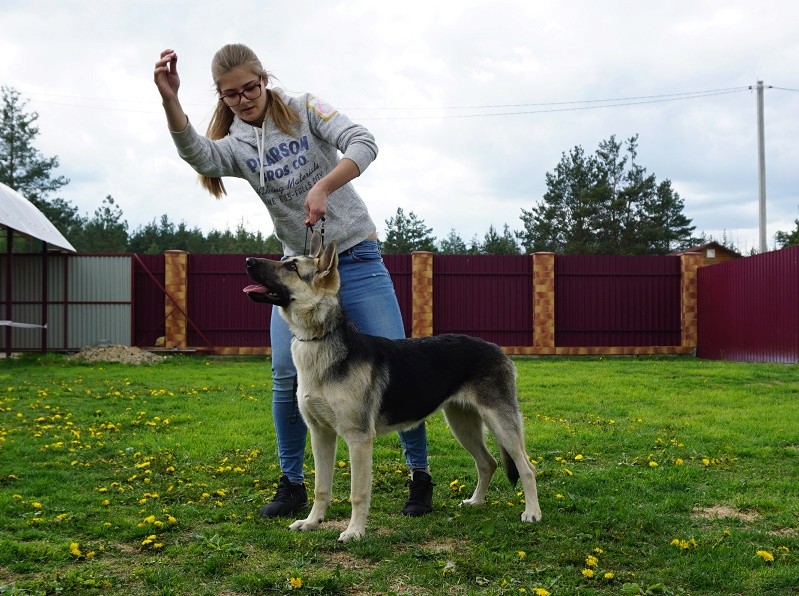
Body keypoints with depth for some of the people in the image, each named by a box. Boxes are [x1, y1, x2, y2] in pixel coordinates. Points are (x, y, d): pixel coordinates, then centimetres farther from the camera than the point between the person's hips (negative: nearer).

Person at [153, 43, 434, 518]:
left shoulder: (305, 109, -4)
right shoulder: (235, 145, 0)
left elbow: (363, 144, -17)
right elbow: (198, 155, -23)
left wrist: (323, 186, -32)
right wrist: (170, 101, -40)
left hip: (357, 257, -2)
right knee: (287, 376, -7)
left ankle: (420, 475, 10)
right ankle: (292, 485, 10)